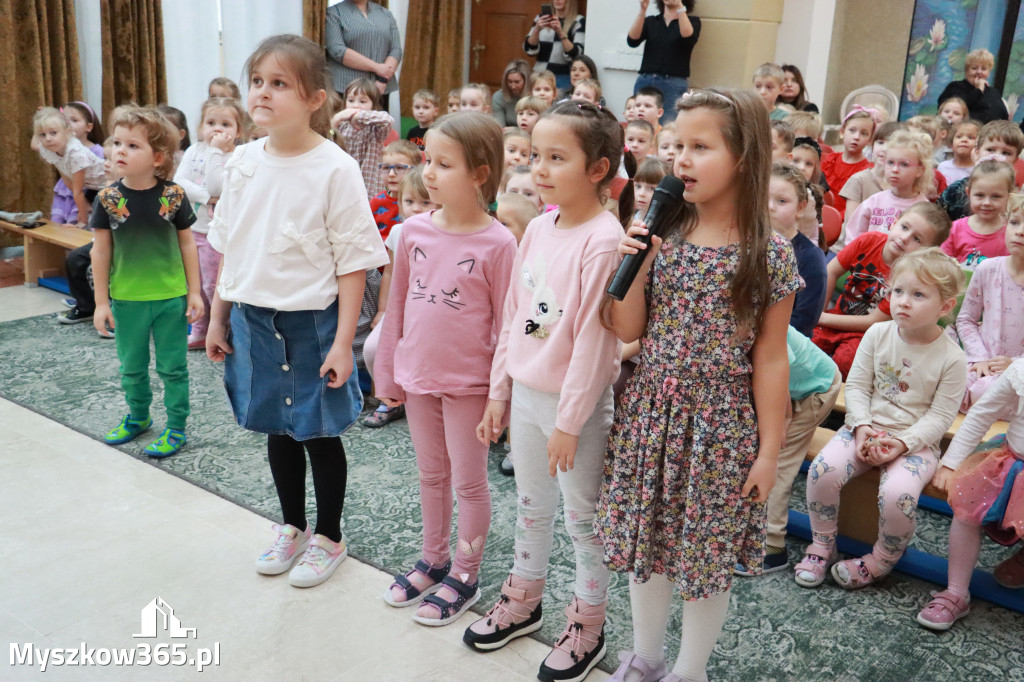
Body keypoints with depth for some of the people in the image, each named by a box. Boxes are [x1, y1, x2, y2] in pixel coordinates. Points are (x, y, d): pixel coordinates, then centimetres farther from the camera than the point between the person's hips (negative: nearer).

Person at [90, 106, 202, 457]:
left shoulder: (173, 196, -10)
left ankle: (176, 427, 23)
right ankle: (138, 416, 40)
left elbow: (187, 244, -1)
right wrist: (101, 302, 0)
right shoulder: (108, 198, -7)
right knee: (132, 367, 18)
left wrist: (194, 292, -2)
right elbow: (101, 250, -1)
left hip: (171, 297, -2)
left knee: (172, 367, 9)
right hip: (126, 299, 2)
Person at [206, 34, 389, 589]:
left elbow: (354, 262, -14)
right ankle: (292, 527, 38)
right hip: (253, 318, 5)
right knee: (277, 429, 18)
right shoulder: (243, 162, 1)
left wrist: (343, 343, -16)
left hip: (312, 322, -5)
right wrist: (218, 319, 11)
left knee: (319, 433, 9)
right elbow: (228, 247, 10)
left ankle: (328, 538, 29)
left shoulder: (335, 169, -15)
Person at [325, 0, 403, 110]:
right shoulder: (334, 12, 2)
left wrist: (382, 81, -11)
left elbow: (396, 50, 6)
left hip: (381, 89, 4)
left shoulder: (386, 14, 14)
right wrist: (375, 67, -14)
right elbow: (337, 50, -11)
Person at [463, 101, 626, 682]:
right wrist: (500, 392, 11)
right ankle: (525, 600, 42)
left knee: (583, 517, 9)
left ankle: (589, 625, 28)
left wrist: (569, 421, -17)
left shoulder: (603, 240, -20)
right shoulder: (538, 228, 4)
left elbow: (595, 338, -20)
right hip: (526, 393, 7)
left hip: (575, 402, -7)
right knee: (531, 507, 22)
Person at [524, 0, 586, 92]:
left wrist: (560, 32, -22)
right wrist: (537, 29, -12)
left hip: (563, 77, -4)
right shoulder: (541, 18, 10)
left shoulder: (579, 21, -2)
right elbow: (529, 50, 3)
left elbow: (576, 55, -11)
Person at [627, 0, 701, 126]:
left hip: (674, 84, -3)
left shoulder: (692, 21, 8)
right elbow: (632, 41, -3)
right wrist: (642, 11, -14)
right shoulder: (650, 21, 14)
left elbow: (689, 37, -15)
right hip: (645, 81, 3)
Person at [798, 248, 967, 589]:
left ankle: (880, 561, 0)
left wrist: (903, 443, -19)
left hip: (916, 441, -3)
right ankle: (822, 546, 1)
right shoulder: (878, 334, 0)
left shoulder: (951, 358, -8)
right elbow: (856, 385, 3)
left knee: (897, 493, -32)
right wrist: (862, 426, -12)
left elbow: (940, 416, -7)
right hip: (867, 428, 3)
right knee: (823, 468, -25)